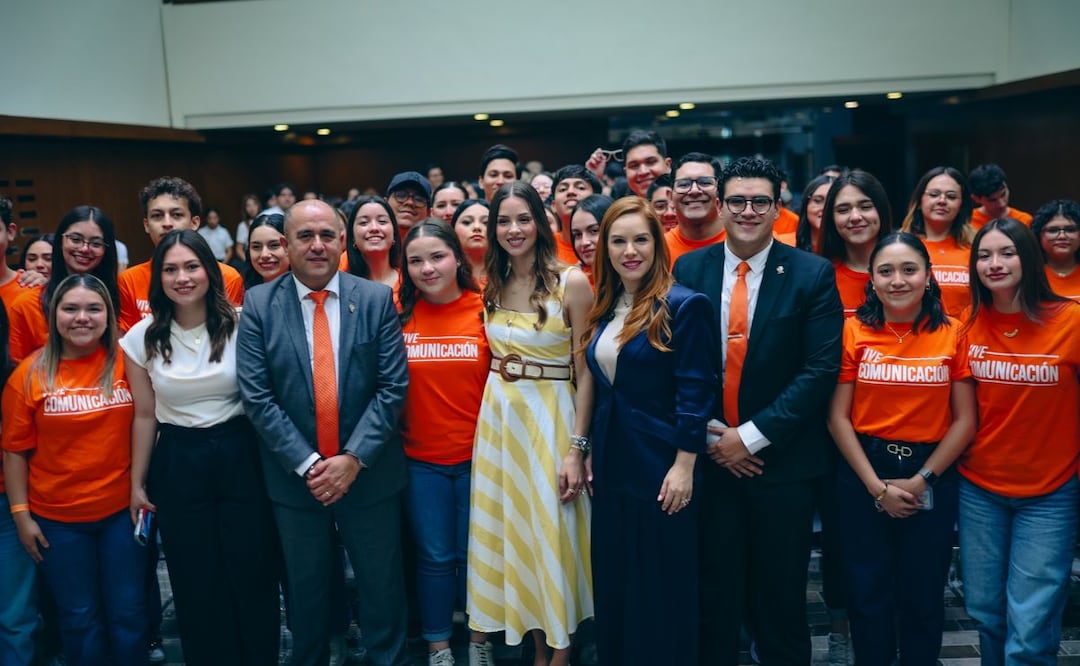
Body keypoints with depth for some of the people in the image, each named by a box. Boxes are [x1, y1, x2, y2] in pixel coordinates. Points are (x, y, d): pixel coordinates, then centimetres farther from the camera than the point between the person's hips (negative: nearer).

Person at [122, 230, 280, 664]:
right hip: (177, 466, 1)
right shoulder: (142, 337, -2)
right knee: (197, 586, 11)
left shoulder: (240, 325, -7)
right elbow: (145, 415, 6)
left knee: (253, 576, 8)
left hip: (240, 457, -1)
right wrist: (137, 483, 9)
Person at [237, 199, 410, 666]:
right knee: (306, 590, 18)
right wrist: (307, 463, -14)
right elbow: (256, 397, -8)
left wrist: (354, 458, -15)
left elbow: (393, 386, -7)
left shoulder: (377, 299, -3)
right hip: (294, 477, 1)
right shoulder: (258, 305, -3)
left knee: (383, 589, 12)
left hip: (369, 473, 0)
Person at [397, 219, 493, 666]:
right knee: (434, 557, 12)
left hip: (478, 455, 0)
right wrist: (392, 437, -3)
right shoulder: (397, 314, -4)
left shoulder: (485, 309, -6)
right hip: (420, 459, 1)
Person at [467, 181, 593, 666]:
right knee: (509, 531, 12)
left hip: (551, 418, -5)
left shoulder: (571, 282, -10)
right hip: (498, 418, 5)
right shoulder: (491, 286, 6)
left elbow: (586, 371, -10)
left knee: (551, 534, 4)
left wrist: (576, 448, -14)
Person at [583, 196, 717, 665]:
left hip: (660, 467, -7)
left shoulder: (684, 305, -12)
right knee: (614, 584, 16)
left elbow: (695, 393, -14)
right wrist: (591, 453, 12)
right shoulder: (605, 308, 8)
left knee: (661, 588, 6)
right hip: (612, 464, 7)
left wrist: (684, 467, -17)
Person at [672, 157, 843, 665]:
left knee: (781, 598, 11)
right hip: (709, 456, 2)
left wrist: (753, 434, -13)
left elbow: (821, 369, -10)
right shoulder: (689, 270, 2)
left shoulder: (812, 274, -4)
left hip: (782, 460, -1)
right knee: (714, 593, 12)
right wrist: (708, 433, -7)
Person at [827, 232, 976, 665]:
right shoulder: (854, 331, -4)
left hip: (932, 475, 0)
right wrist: (877, 486, -10)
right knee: (868, 594, 12)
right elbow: (838, 417, -5)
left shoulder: (953, 334, -3)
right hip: (863, 473, 0)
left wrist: (921, 480, -10)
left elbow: (964, 421, -3)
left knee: (924, 597, 14)